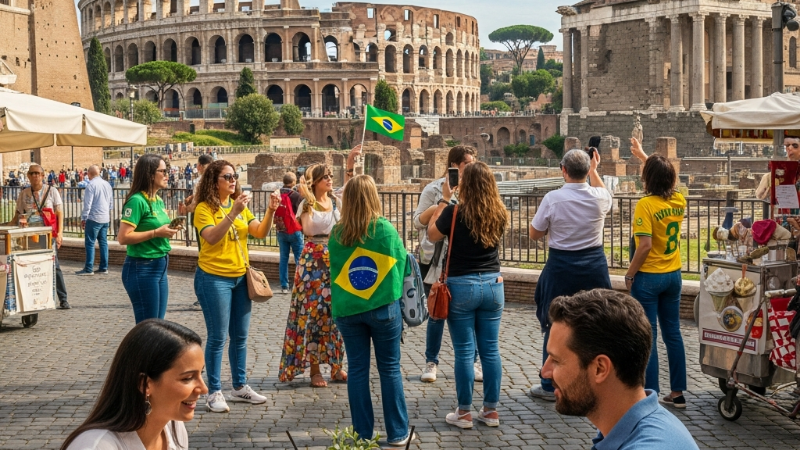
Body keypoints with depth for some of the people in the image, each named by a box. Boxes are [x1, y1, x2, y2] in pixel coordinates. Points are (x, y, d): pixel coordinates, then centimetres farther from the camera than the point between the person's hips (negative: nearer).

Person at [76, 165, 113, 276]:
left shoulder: (91, 185, -11)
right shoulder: (107, 184, 10)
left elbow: (87, 204, -13)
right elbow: (111, 202, 17)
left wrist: (83, 218, -6)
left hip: (94, 218, -7)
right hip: (105, 218, 7)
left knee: (90, 243, -3)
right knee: (103, 242, 10)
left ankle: (89, 269, -4)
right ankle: (103, 268, 12)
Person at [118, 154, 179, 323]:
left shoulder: (159, 201, 10)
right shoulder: (137, 201, -15)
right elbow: (123, 237, -21)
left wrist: (167, 231, 4)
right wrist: (156, 233, -21)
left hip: (160, 267, 9)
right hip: (142, 269, -9)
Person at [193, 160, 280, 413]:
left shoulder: (240, 206, 9)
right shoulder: (204, 209, -9)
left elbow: (260, 233, 0)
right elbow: (211, 237, -25)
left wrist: (271, 211, -15)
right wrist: (233, 213, -31)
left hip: (240, 278, 6)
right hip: (214, 278, -6)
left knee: (240, 336, 12)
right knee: (218, 337, -3)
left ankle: (240, 387, 23)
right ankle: (214, 392, 6)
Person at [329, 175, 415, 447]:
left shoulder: (337, 234, -3)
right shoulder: (385, 228, -9)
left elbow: (333, 273, 7)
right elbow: (402, 264, 2)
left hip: (348, 310, 2)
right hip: (384, 308, -2)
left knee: (357, 371, 9)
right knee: (390, 370, 7)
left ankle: (362, 434, 14)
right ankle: (397, 434, 13)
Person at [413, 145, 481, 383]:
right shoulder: (434, 189, -3)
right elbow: (418, 222, -2)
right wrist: (435, 208, -18)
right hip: (437, 261, -2)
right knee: (437, 313, 4)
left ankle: (473, 361, 17)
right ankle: (431, 363, 17)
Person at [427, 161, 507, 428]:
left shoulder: (455, 212, -14)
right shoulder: (499, 214, -1)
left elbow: (432, 234, 2)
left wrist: (444, 199, 5)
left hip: (461, 286, -4)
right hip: (493, 285, 4)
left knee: (464, 351, 2)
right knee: (490, 349, 9)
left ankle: (464, 413, 9)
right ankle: (491, 410, 16)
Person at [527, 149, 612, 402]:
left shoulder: (553, 199, -15)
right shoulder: (600, 197, -6)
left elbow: (534, 234, -3)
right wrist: (594, 170, 31)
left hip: (561, 266, -2)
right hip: (594, 264, 3)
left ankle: (551, 386, 16)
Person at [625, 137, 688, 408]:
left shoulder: (646, 205, -17)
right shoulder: (679, 201, 1)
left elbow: (645, 245, -22)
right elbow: (665, 177, 22)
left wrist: (629, 274, -10)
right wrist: (643, 156, 32)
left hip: (648, 277, -6)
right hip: (673, 275, 6)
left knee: (647, 338, 1)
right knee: (673, 333, 14)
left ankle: (650, 395, 6)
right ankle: (677, 393, 20)